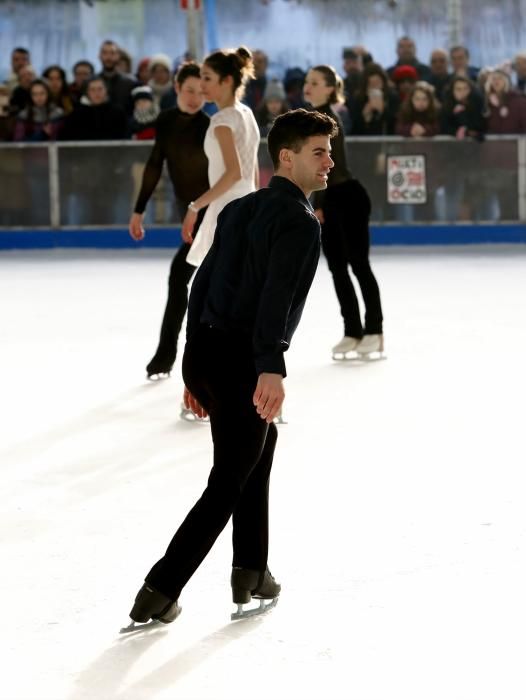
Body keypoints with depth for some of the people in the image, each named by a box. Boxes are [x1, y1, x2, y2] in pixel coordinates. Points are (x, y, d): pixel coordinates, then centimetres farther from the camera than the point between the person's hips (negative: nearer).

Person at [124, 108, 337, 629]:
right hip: (242, 362, -9)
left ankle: (250, 573, 29)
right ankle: (159, 594, -3)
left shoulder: (240, 210, 17)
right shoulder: (300, 222, -10)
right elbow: (276, 298, -25)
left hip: (205, 351, 9)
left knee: (262, 444, 27)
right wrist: (271, 369, -34)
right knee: (228, 485, 0)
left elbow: (202, 285, 17)